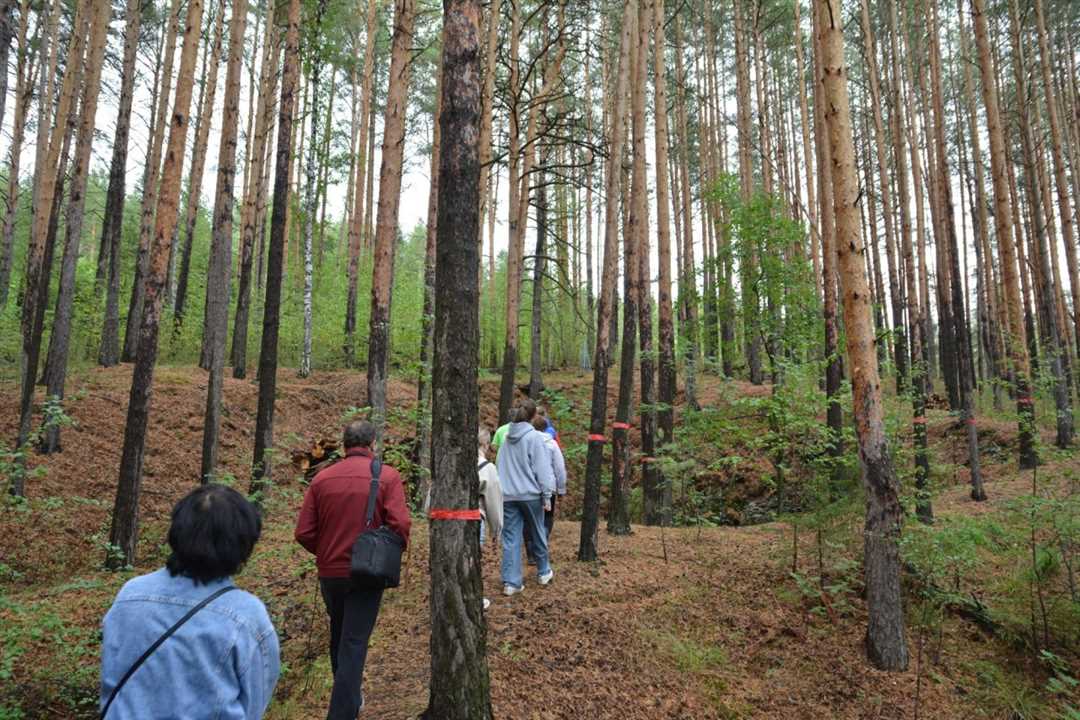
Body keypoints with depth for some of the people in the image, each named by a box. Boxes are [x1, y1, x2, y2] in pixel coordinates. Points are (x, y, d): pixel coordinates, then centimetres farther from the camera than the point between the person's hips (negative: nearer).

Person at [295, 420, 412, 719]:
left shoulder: (322, 478, -3)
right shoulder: (387, 476, -12)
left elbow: (304, 533, -5)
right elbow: (400, 525, -19)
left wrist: (326, 551, 13)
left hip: (329, 572, 4)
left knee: (339, 636, 24)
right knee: (354, 643, 6)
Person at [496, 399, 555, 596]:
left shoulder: (507, 437, 7)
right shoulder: (534, 437, -10)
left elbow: (499, 465, 13)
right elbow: (542, 468, -12)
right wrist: (547, 494, -5)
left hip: (507, 495, 4)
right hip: (530, 493, -4)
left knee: (511, 538, 5)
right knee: (538, 533, 16)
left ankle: (511, 582, 1)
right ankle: (544, 572, 32)